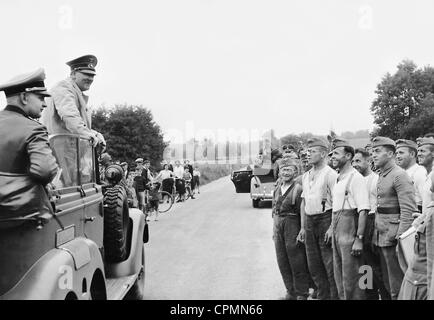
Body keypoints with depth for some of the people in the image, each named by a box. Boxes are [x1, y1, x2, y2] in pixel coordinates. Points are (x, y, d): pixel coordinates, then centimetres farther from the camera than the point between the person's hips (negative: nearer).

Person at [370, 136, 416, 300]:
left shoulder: (400, 176, -12)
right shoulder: (381, 176, 15)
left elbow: (408, 211, -18)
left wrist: (400, 237, -22)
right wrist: (375, 236, 14)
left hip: (393, 237, -9)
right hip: (380, 236, 9)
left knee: (397, 286, -1)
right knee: (387, 282, 15)